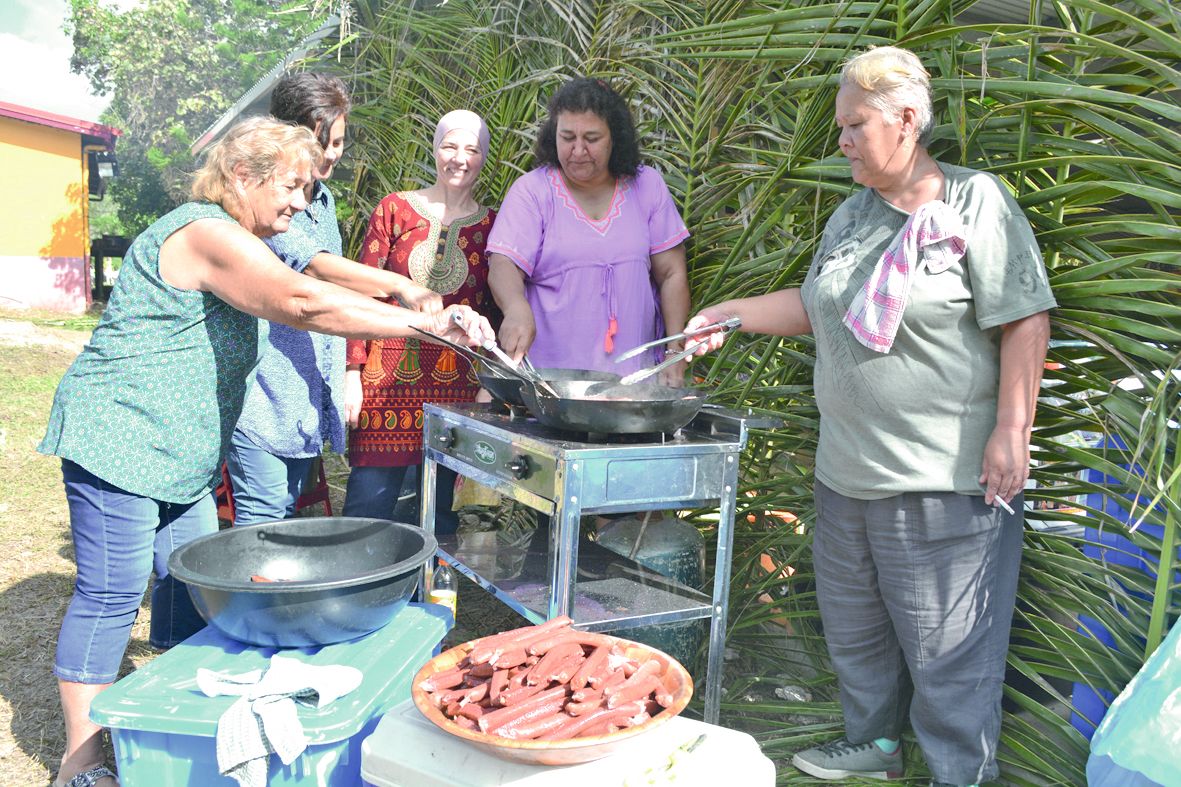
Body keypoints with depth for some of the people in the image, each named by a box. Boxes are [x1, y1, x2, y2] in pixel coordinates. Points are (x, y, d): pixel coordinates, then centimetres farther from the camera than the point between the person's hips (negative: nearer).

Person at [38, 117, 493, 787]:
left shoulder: (233, 242, 16)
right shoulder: (206, 233, -19)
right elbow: (304, 303, -30)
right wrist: (428, 324, -31)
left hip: (179, 457, 10)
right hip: (120, 440, -10)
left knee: (194, 587, 12)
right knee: (110, 595, -5)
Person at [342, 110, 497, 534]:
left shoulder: (492, 226, 7)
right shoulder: (394, 209, 5)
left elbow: (498, 311, 9)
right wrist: (353, 372, -2)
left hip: (459, 382, 1)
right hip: (390, 377, -1)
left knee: (441, 513, 7)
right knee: (366, 508, -2)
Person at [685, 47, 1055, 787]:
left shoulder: (977, 202, -9)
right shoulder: (852, 216, 13)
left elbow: (1025, 321, -12)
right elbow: (816, 305, 22)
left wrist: (1011, 431, -17)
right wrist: (732, 314, 13)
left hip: (944, 478, -8)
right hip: (848, 473, 8)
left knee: (946, 643, 2)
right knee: (855, 624, 20)